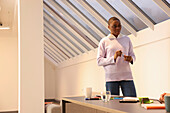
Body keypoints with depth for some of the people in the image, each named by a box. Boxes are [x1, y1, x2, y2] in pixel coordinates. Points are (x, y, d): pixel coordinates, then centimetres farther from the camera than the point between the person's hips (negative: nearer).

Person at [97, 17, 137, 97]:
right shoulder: (104, 41, 6)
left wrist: (131, 59, -5)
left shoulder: (126, 39, 15)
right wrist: (113, 58, -15)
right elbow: (99, 61, 1)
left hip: (126, 75, 2)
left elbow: (133, 55, 20)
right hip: (111, 77, -2)